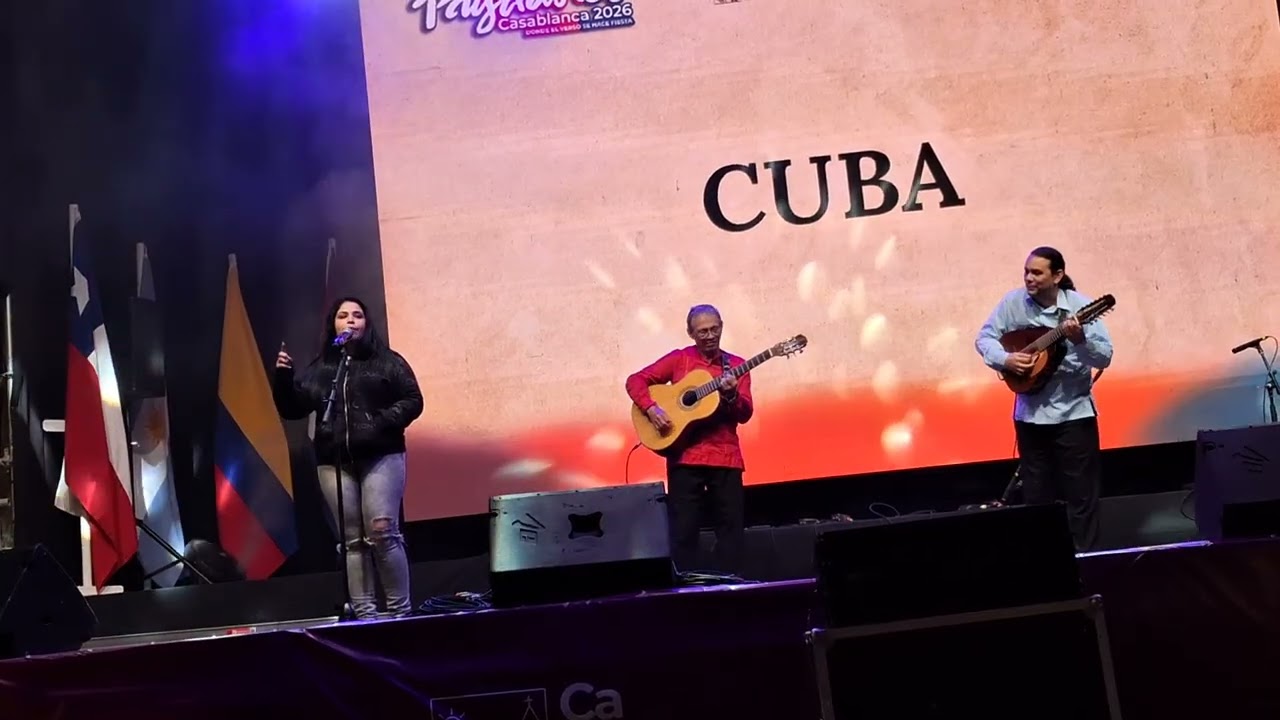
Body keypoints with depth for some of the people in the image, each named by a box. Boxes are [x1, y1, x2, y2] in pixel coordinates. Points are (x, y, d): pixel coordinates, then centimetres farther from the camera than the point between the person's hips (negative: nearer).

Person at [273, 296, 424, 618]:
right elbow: (292, 410, 12)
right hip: (334, 462, 3)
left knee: (382, 531, -12)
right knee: (352, 540, 1)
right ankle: (364, 614, 3)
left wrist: (382, 423, -12)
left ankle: (400, 609, -4)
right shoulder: (318, 369, 14)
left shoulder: (386, 361, 8)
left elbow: (412, 400, 2)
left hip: (380, 456, -3)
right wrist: (283, 377, -4)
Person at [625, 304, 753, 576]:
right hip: (685, 456, -1)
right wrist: (650, 408, -13)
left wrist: (731, 395, -21)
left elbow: (745, 414, -1)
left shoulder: (736, 365, 7)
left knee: (731, 528, 3)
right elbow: (635, 380, 2)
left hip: (725, 457, 2)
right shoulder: (678, 359, 4)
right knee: (683, 530, 0)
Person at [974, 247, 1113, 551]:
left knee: (1081, 492, 3)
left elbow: (1105, 357, -13)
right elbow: (984, 338, 2)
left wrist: (1080, 340, -32)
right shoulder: (1013, 302, -4)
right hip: (1029, 413, 2)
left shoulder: (1080, 305, -11)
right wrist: (1005, 359, -16)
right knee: (1036, 493, 12)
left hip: (1075, 412, -2)